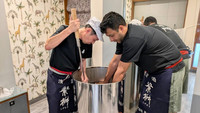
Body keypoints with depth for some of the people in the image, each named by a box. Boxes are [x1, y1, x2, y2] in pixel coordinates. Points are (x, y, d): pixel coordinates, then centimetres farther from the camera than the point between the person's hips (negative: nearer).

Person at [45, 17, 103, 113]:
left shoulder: (88, 43, -5)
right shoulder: (65, 30, -21)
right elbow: (47, 46, -35)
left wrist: (83, 73, -10)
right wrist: (69, 29, -41)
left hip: (72, 76, 5)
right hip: (56, 77, -4)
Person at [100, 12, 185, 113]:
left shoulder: (133, 39, -32)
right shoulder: (123, 36, -2)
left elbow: (121, 71, -23)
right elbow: (114, 62, 4)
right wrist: (105, 82, 10)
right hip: (155, 68, 8)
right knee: (143, 103, 14)